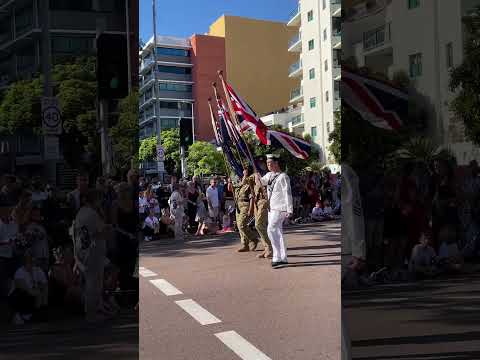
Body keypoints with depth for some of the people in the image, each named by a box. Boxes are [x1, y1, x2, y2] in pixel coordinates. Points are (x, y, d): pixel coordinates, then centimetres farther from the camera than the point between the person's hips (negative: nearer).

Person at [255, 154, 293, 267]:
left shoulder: (283, 177, -13)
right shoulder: (269, 175, 11)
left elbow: (288, 194, -15)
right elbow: (260, 183, 23)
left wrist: (289, 210, -19)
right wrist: (256, 174, 1)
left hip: (280, 208, -9)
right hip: (271, 208, 9)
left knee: (271, 230, -18)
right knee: (278, 232, 10)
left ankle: (277, 257, -15)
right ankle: (283, 258, 17)